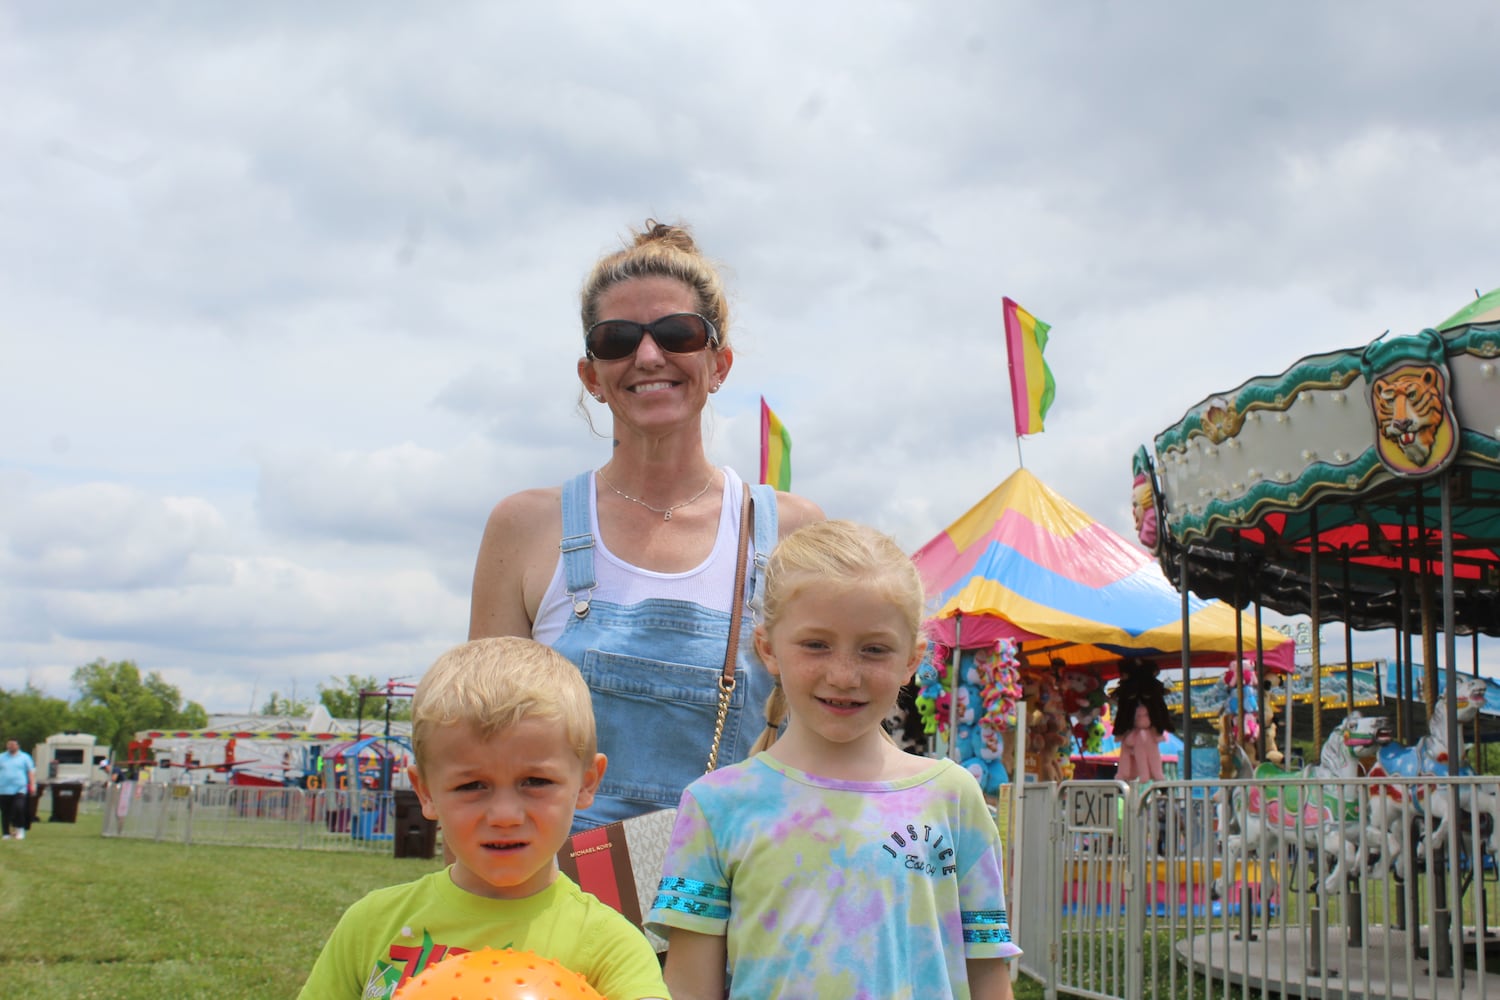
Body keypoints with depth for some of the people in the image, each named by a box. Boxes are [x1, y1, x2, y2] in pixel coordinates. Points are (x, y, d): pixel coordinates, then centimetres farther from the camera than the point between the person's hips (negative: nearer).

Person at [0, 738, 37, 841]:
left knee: (19, 807, -19)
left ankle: (20, 829, -3)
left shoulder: (25, 757, 8)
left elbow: (31, 772, 7)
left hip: (20, 789, -3)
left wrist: (32, 785, -2)